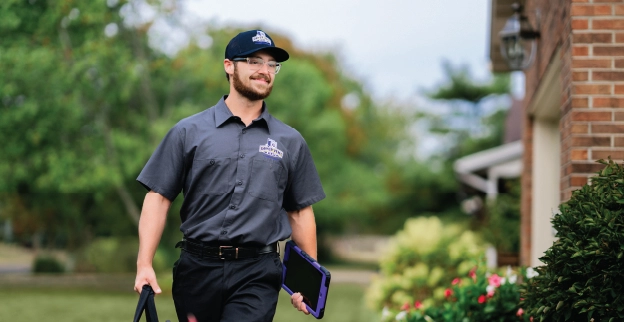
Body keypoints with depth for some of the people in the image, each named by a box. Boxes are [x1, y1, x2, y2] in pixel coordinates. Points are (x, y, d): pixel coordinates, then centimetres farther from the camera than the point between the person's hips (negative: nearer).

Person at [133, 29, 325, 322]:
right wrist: (144, 265, -8)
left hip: (258, 276, 0)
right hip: (198, 268, 1)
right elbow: (159, 197, 2)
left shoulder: (291, 142, 10)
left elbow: (300, 211, 13)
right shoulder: (189, 132, 5)